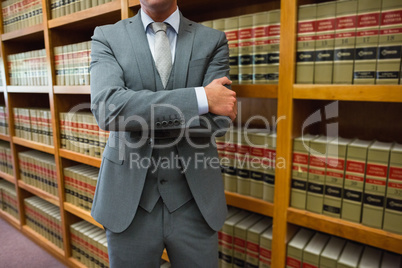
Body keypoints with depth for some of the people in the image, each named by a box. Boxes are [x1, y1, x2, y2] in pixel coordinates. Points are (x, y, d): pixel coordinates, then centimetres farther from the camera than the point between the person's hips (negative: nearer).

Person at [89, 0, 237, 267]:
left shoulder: (213, 40, 1)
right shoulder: (107, 37, 0)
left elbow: (221, 119, -11)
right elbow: (106, 107, -19)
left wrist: (141, 118, -15)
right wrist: (201, 98, -20)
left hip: (195, 200, 1)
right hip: (130, 199, 0)